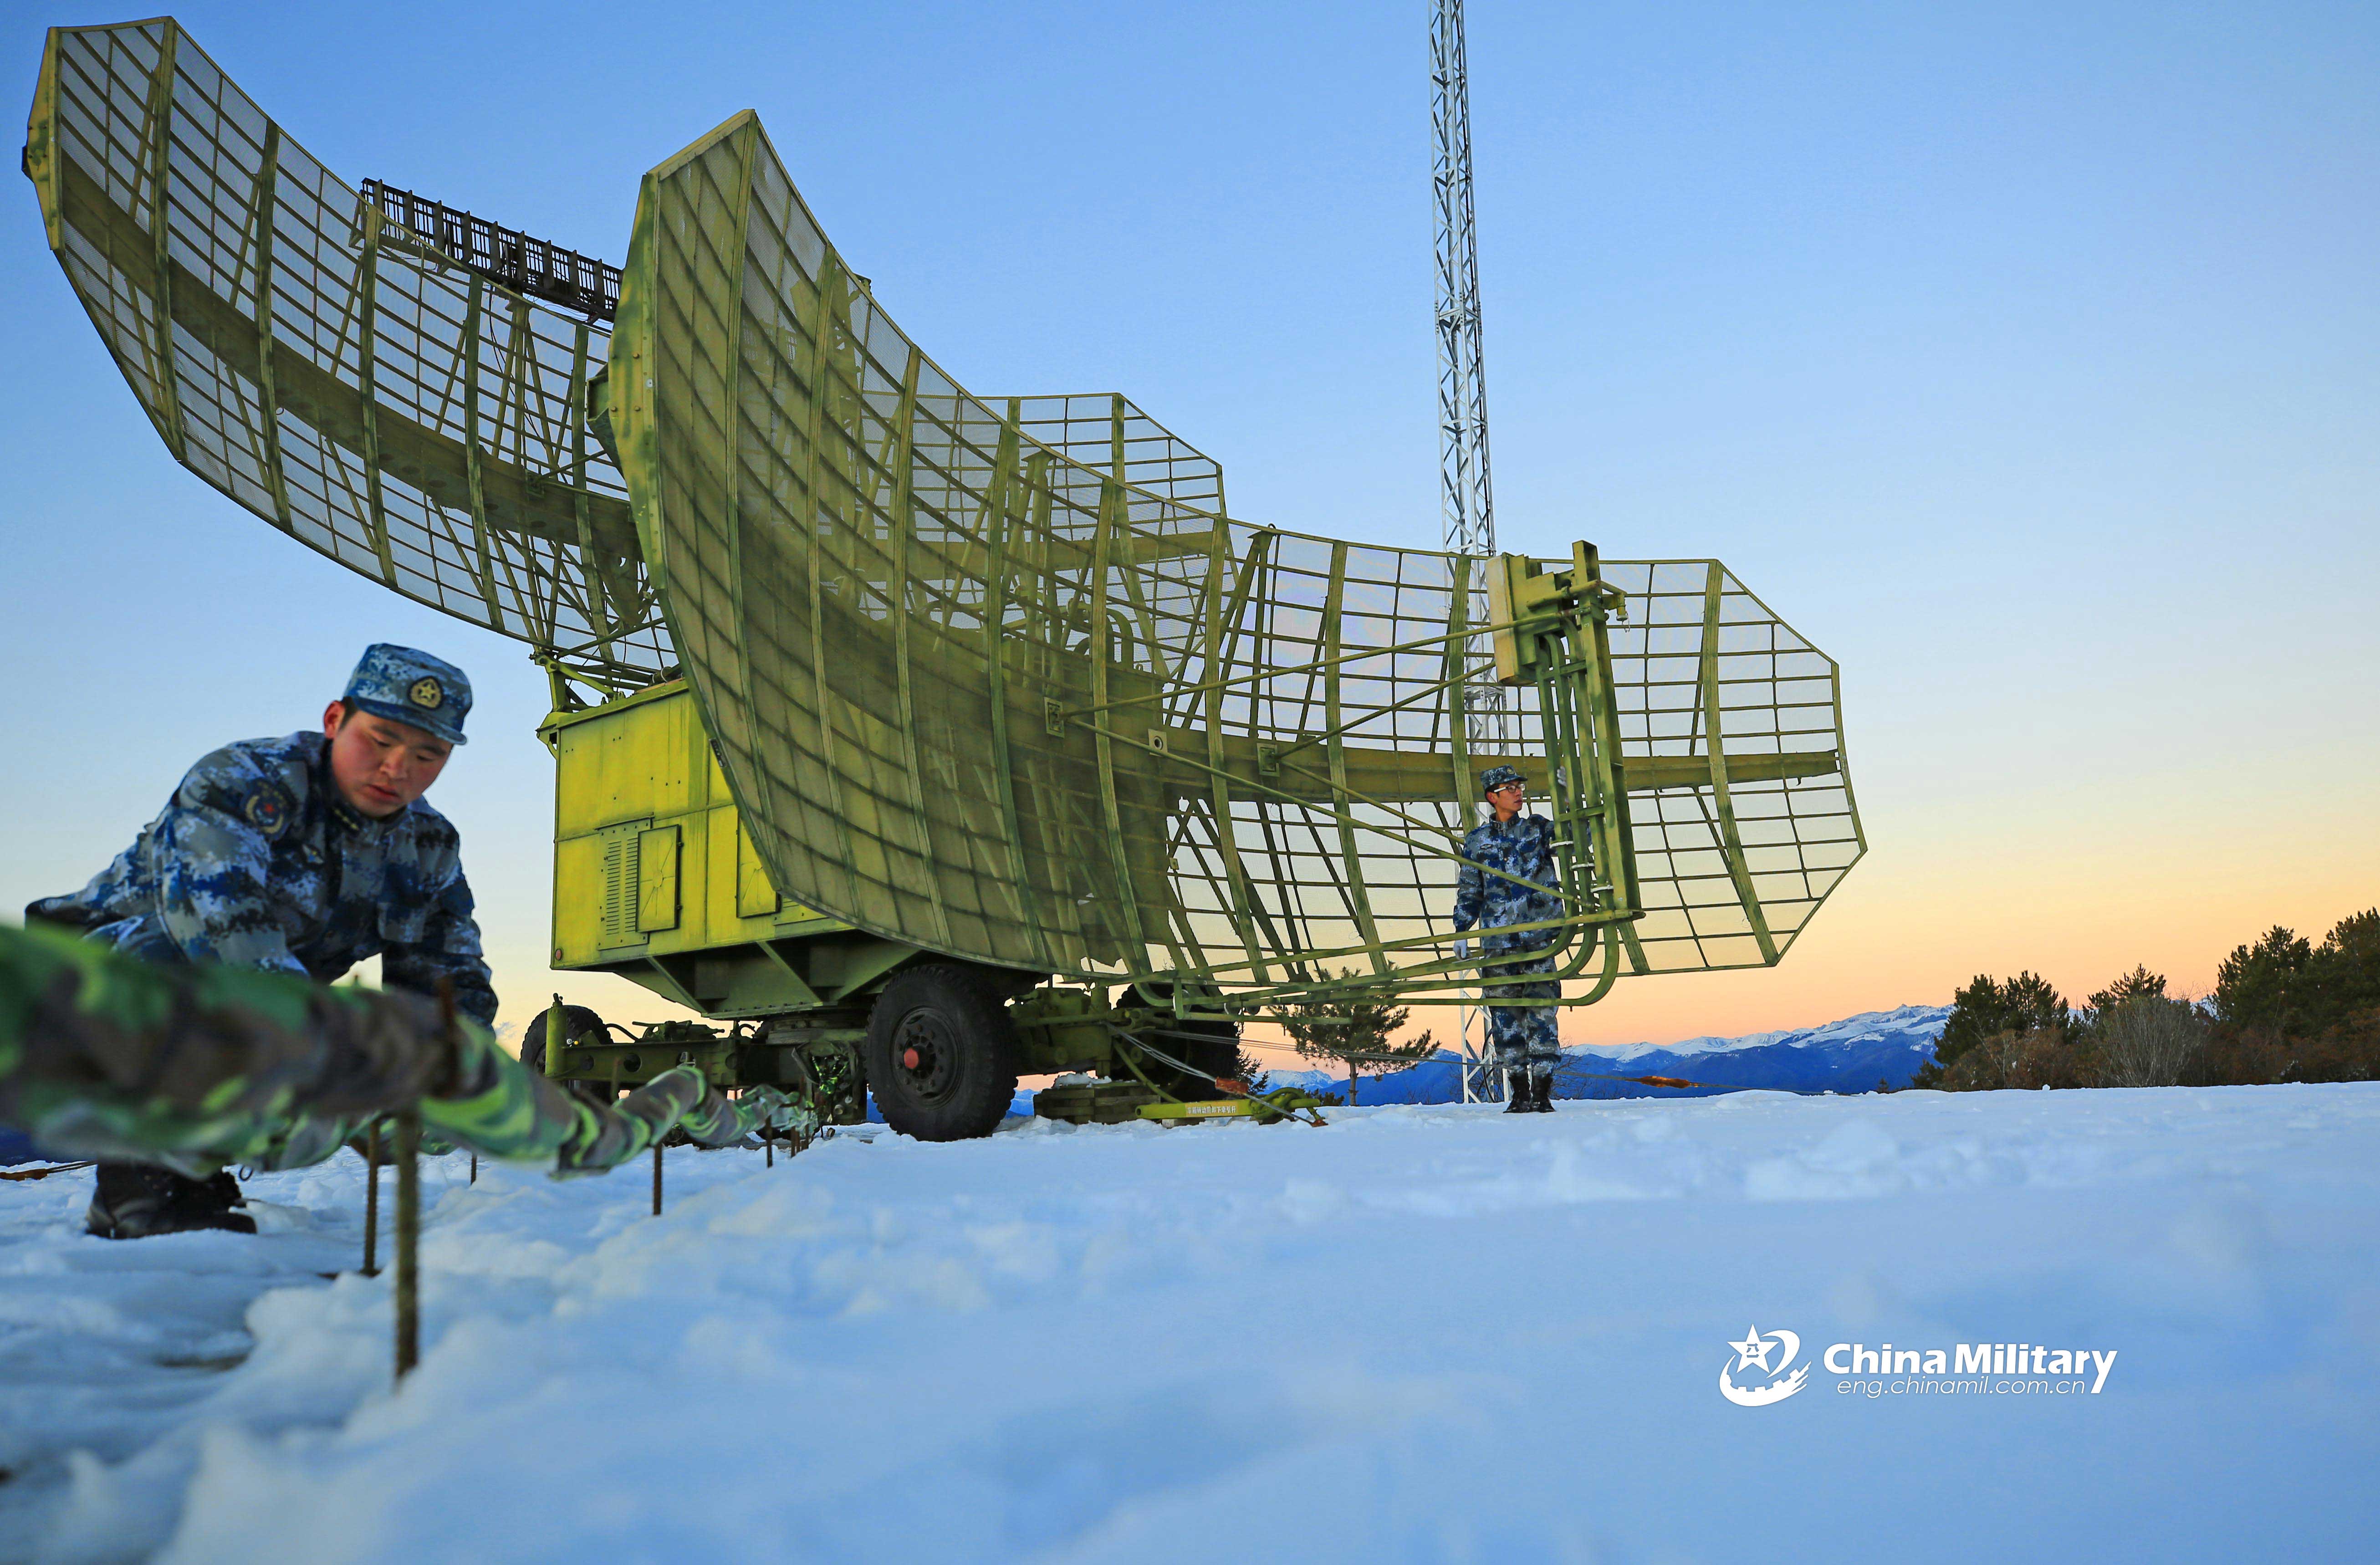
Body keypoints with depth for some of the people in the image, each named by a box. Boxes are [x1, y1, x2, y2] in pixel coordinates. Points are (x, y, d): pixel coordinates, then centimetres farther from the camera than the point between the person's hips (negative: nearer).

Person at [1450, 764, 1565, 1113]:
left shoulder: (1539, 829, 10)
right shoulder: (1477, 841, 11)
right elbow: (1469, 892, 15)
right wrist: (1461, 932, 7)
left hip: (1539, 939, -1)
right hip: (1497, 941, 1)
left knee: (1541, 1013, -5)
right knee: (1505, 1016, 1)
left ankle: (1543, 1094, 0)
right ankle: (1519, 1094, 9)